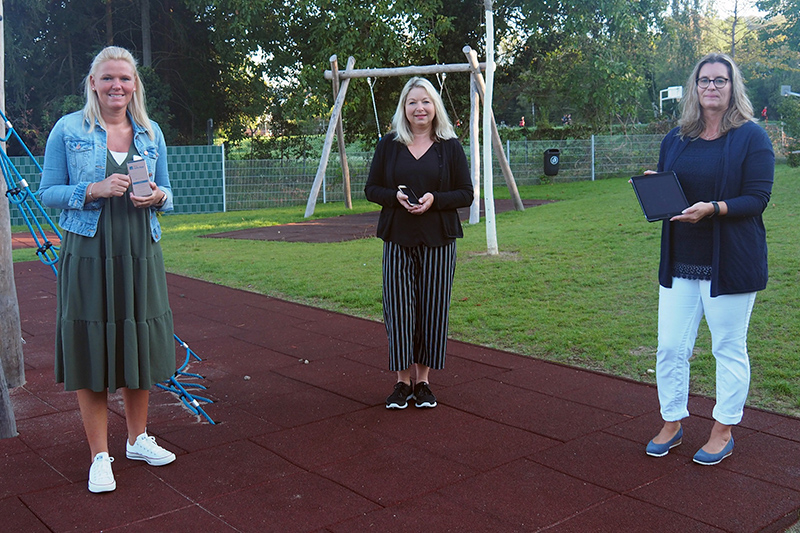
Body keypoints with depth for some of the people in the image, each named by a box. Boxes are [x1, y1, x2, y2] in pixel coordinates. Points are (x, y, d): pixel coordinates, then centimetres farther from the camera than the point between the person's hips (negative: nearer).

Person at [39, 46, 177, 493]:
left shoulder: (151, 133, 10)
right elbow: (48, 192, 0)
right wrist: (95, 190, -16)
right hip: (88, 254, -3)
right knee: (91, 350, 1)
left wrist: (157, 196, -7)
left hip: (140, 254, 3)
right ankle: (100, 455, 14)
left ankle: (139, 439, 29)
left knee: (140, 347, 10)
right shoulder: (68, 130, 1)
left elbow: (167, 193, 16)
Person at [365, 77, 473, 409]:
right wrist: (395, 197, -12)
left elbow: (466, 194, 2)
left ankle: (424, 381, 17)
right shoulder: (389, 145, 6)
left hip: (438, 241, 0)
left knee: (433, 310, 2)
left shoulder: (450, 146, 4)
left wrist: (434, 199, -15)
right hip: (398, 240, 1)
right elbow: (371, 189, 9)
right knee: (399, 309, -1)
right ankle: (402, 381, 13)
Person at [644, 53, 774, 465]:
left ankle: (723, 431, 24)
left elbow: (757, 198, -11)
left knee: (729, 350, 8)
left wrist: (713, 208, -26)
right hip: (680, 262, 4)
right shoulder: (676, 139, 10)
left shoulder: (751, 137, -4)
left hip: (731, 262, -4)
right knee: (670, 347, 7)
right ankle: (671, 424, 25)